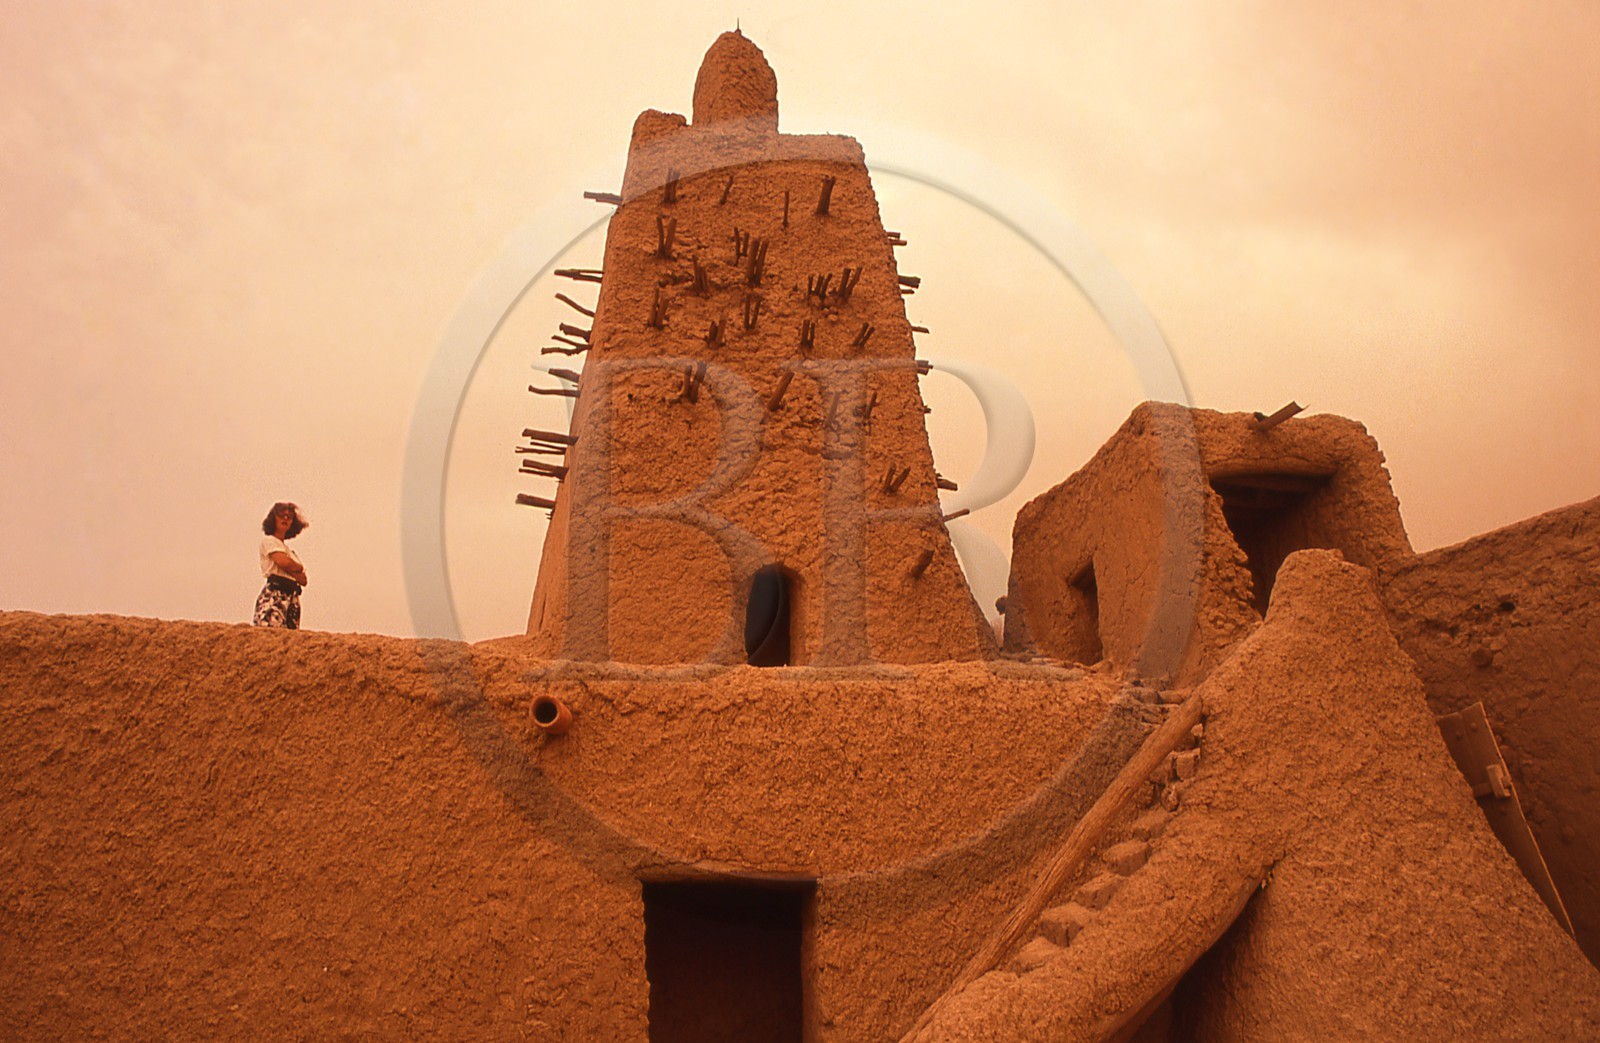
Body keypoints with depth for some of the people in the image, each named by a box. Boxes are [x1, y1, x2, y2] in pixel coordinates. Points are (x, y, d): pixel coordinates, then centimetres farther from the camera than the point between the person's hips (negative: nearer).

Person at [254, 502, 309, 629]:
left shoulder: (291, 551, 27)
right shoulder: (268, 540, 9)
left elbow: (303, 580, 14)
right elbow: (284, 562, -9)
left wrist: (291, 567, -2)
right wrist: (299, 567, 10)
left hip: (292, 598, 7)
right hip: (274, 593, -7)